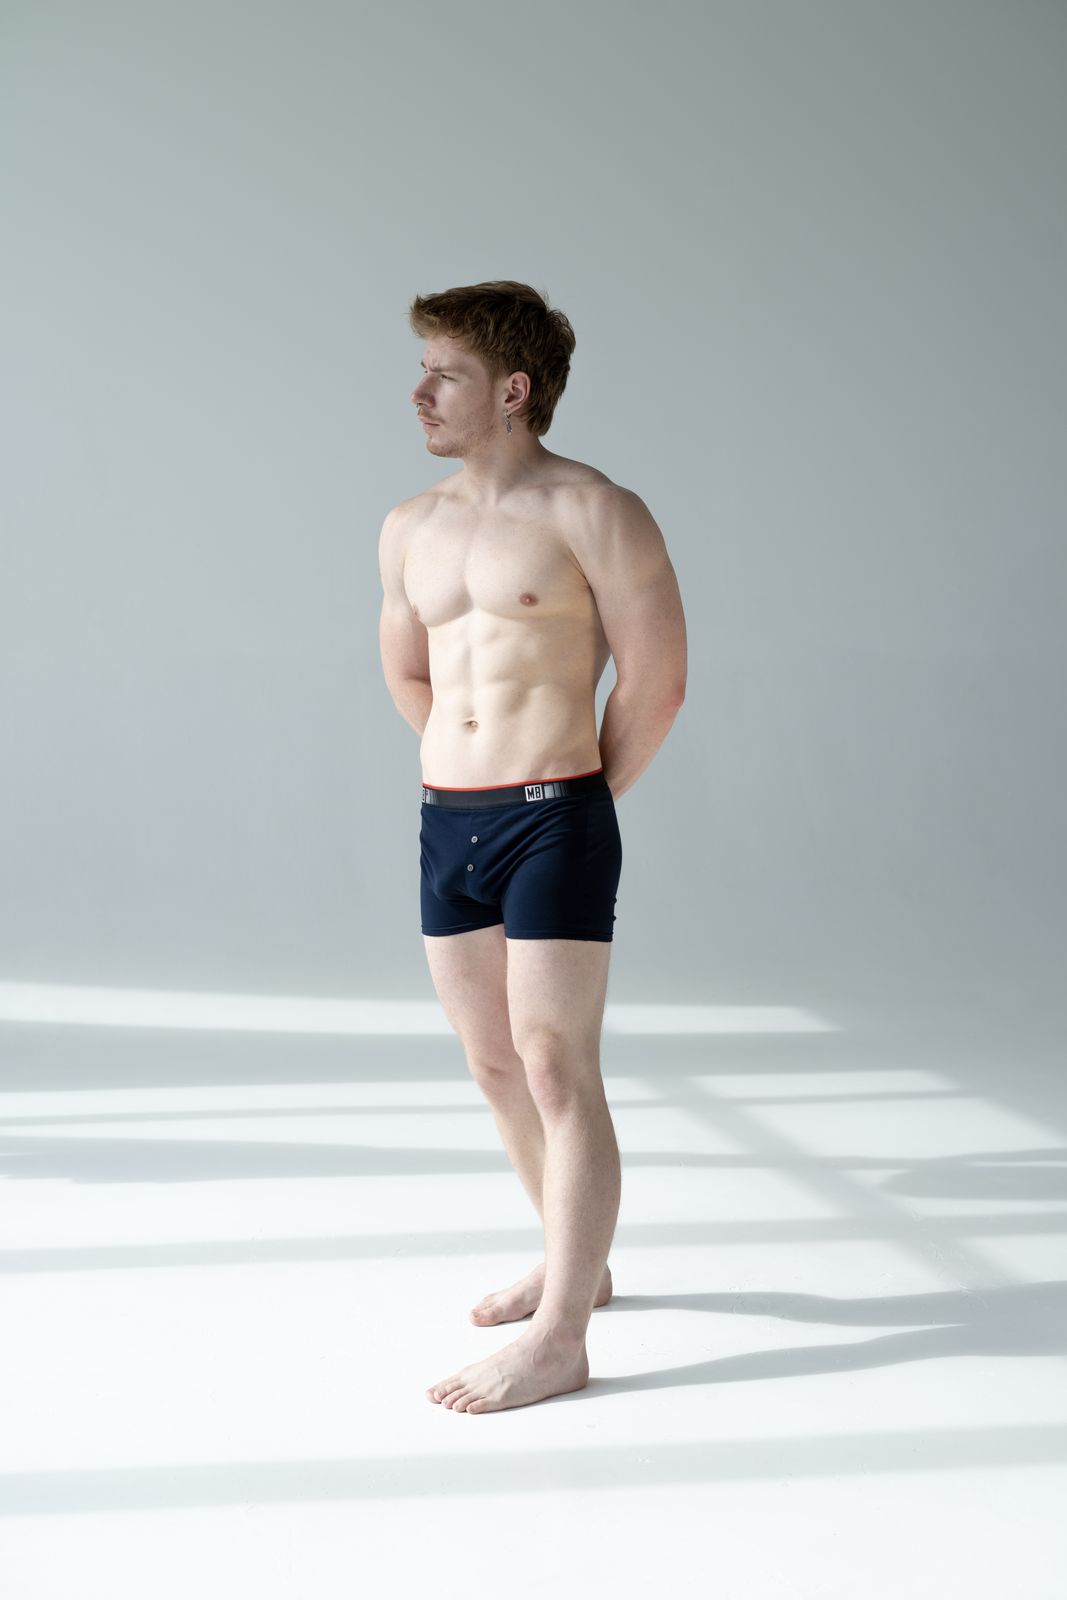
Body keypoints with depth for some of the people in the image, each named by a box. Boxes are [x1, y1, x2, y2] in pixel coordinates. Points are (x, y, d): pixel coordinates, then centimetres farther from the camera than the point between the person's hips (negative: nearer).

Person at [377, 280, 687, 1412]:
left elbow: (655, 681, -5)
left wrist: (577, 798, 1)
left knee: (557, 1070, -6)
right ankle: (573, 1262, 32)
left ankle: (558, 1339, -2)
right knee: (493, 1063, 14)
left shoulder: (595, 513, -6)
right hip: (446, 820, 7)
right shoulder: (410, 529, 13)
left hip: (553, 819, -7)